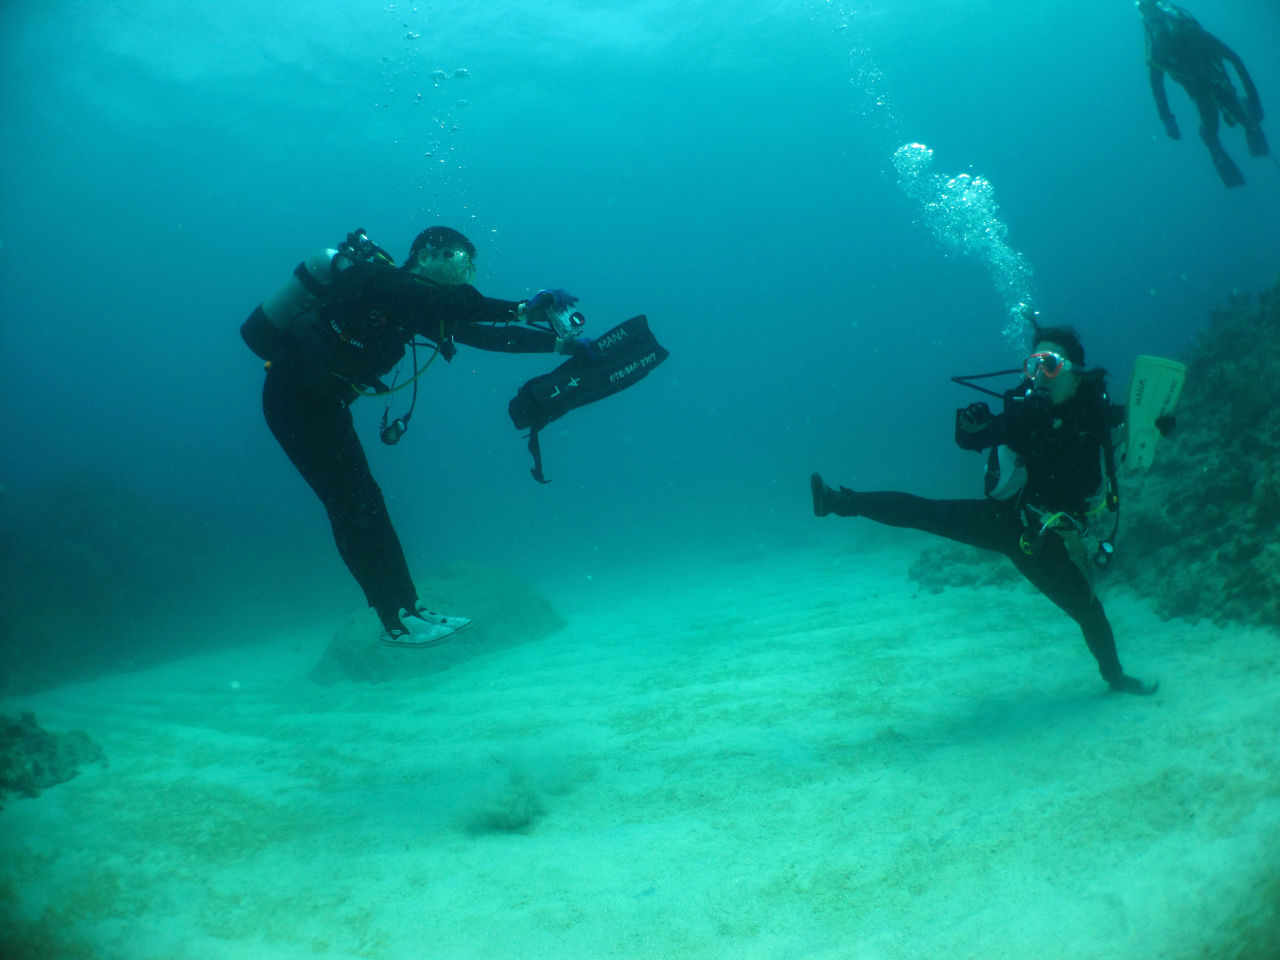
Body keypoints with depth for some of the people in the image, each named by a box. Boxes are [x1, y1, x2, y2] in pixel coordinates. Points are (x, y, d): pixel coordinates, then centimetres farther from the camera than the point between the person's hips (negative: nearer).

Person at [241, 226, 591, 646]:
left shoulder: (413, 308, 10)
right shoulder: (375, 277, -17)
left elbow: (479, 334, 6)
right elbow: (449, 301, -34)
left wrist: (561, 342, 0)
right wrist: (521, 309, -35)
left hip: (322, 402, 9)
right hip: (295, 399, -9)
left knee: (365, 505, 7)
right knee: (354, 505, -10)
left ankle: (408, 608, 12)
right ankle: (397, 623, -5)